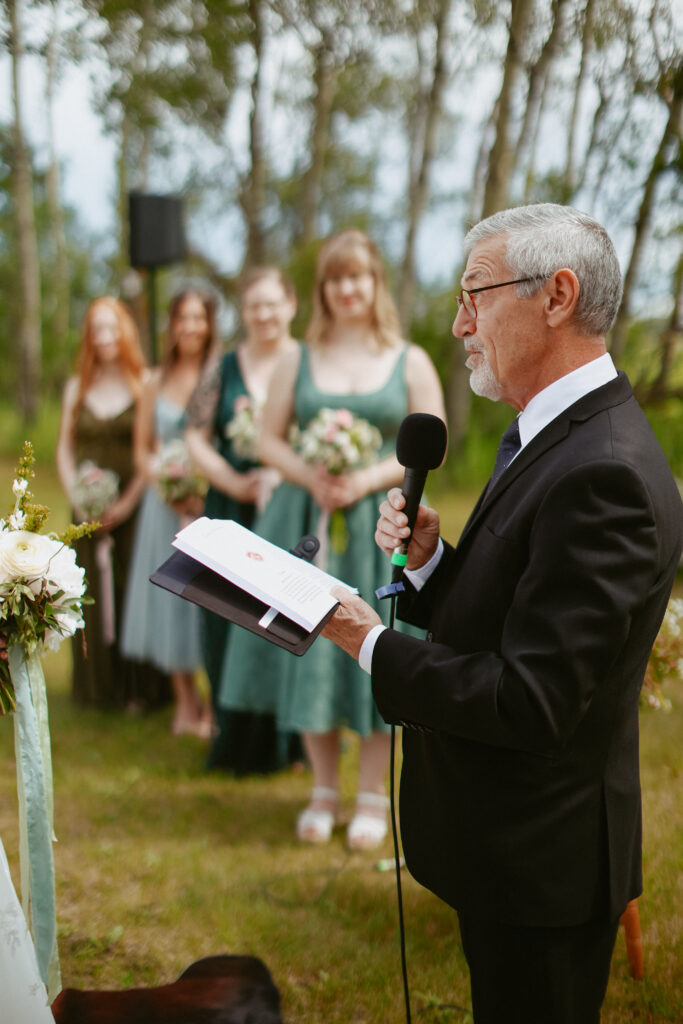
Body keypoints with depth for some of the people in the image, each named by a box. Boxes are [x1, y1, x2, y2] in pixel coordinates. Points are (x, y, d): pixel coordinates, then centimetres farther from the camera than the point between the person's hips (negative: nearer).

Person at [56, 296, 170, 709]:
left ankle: (139, 688, 7)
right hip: (89, 510, 4)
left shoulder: (146, 384, -3)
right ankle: (98, 688, 16)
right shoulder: (77, 387, 10)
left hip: (134, 507, -3)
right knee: (92, 594, 5)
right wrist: (77, 497, -2)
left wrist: (128, 501, -11)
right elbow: (65, 448, 12)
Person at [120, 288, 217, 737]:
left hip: (213, 502, -4)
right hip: (166, 504, 4)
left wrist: (205, 488, -18)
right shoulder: (157, 382, 9)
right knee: (170, 597, 8)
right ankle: (186, 703, 21)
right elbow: (143, 449, 12)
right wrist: (163, 483, -7)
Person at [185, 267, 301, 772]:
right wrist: (235, 483, -8)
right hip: (233, 515, 2)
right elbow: (197, 438, 6)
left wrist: (282, 477, -16)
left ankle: (289, 741, 12)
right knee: (233, 623, 4)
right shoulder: (223, 369, 8)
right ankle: (239, 743, 16)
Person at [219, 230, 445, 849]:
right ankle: (324, 791, 17)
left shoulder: (410, 361, 4)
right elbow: (270, 438, 8)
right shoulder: (300, 360, 9)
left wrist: (368, 479, -15)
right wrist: (310, 477, -11)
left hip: (383, 521, -2)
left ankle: (372, 797, 13)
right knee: (309, 647, 2)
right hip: (307, 520, 2)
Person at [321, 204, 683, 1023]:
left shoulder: (600, 473, -27)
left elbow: (529, 702, -29)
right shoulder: (567, 435, 7)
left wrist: (374, 647, -17)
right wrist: (429, 561, -7)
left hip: (539, 859, -9)